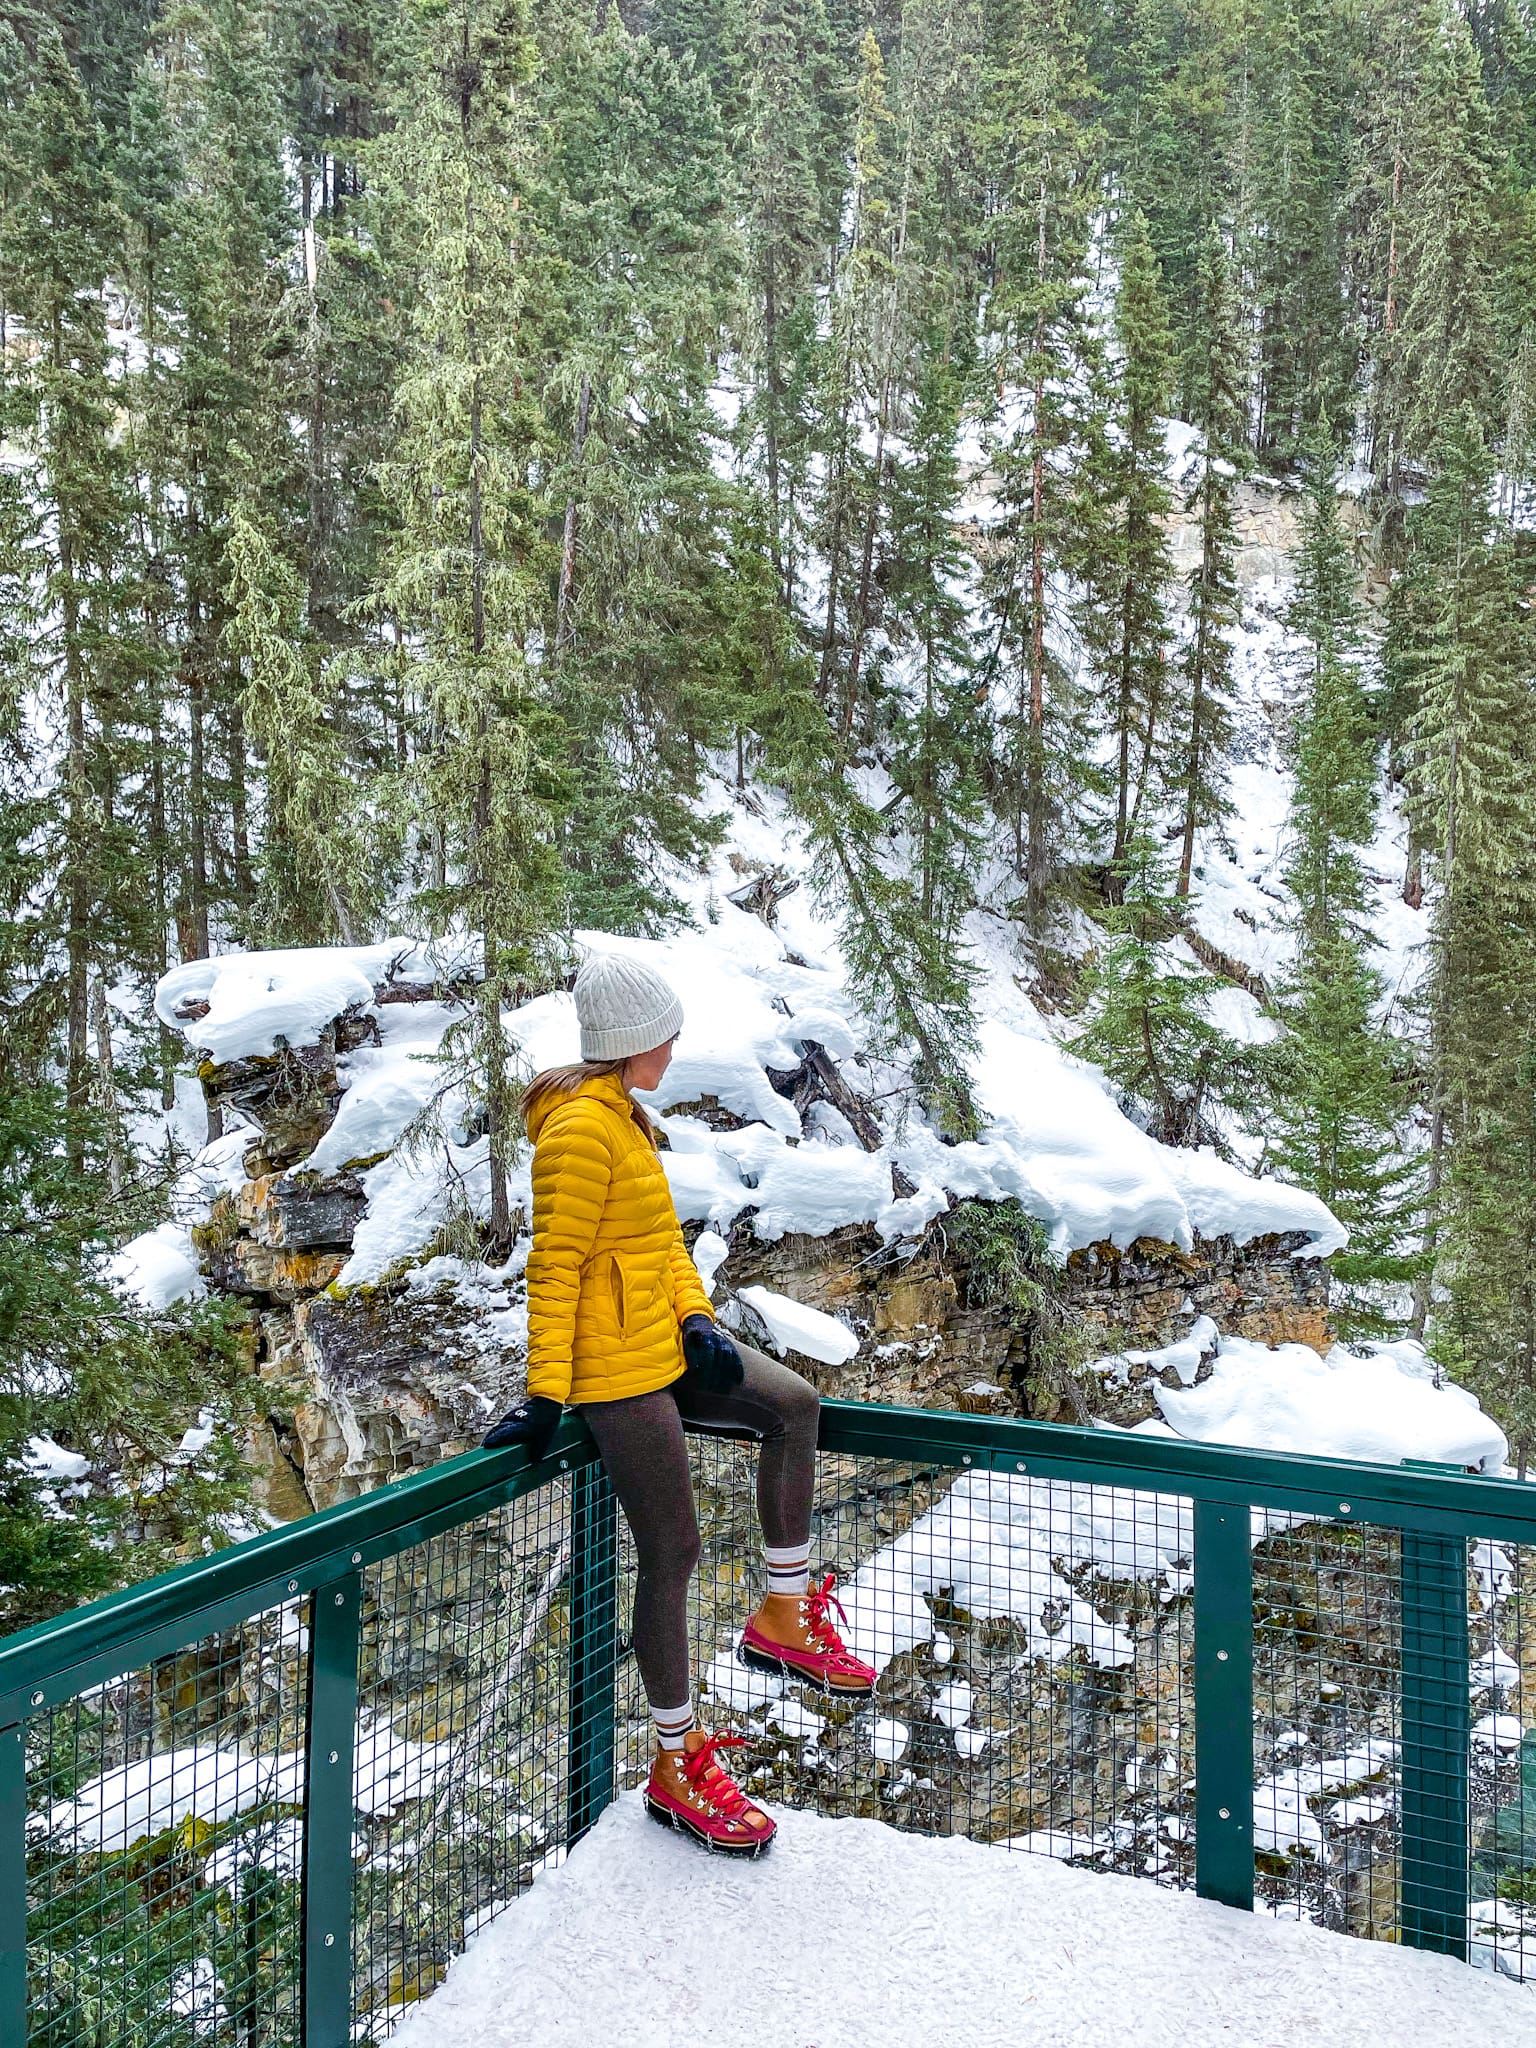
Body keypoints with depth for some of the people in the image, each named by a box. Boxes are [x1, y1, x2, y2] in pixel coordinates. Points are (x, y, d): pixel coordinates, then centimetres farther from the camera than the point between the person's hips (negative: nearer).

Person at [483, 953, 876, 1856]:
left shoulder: (622, 1116, 11)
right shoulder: (581, 1129, -20)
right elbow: (555, 1266, -22)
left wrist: (696, 1318, -1)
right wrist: (546, 1394, -21)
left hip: (665, 1344, 10)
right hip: (616, 1367, -10)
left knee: (794, 1404, 13)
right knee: (673, 1553, -2)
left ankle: (784, 1617, 21)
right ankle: (677, 1766, 14)